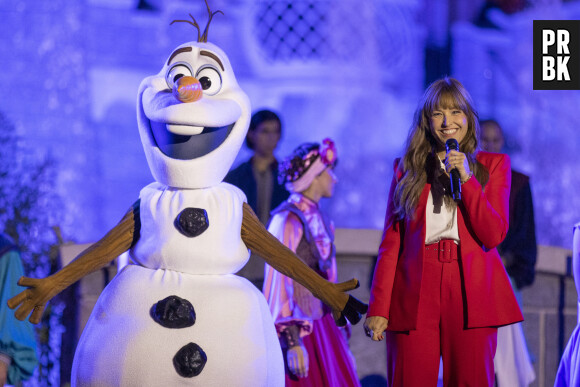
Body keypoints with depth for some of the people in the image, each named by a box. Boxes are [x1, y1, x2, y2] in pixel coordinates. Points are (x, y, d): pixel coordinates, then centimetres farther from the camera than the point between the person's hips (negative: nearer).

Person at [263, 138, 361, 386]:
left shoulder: (317, 218, 10)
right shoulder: (288, 220, -13)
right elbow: (280, 283, -18)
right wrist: (292, 342, -22)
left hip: (321, 326, 8)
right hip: (298, 329, -8)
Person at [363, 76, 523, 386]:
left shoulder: (493, 165, 10)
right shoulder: (407, 168, 11)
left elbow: (494, 235, -2)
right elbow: (390, 243, 7)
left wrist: (466, 178, -10)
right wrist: (378, 308, -2)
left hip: (471, 296, 0)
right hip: (414, 296, 0)